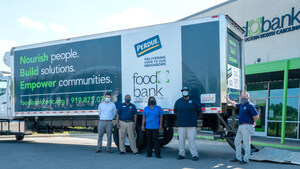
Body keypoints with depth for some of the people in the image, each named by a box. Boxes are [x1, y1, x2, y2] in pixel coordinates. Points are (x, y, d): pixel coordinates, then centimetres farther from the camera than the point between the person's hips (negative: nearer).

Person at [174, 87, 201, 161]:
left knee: (192, 139, -5)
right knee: (181, 140, 4)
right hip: (181, 125, 2)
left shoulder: (194, 101, 5)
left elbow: (199, 111, 13)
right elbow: (175, 112, 20)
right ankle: (181, 154, 14)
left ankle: (195, 155, 1)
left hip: (192, 125, -2)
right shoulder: (178, 101, 9)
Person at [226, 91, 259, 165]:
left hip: (247, 126, -10)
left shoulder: (250, 105, -12)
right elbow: (235, 104, 35)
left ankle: (246, 159, 4)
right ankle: (238, 158, 23)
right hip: (241, 126, 10)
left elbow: (256, 116, -16)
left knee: (246, 143, -4)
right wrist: (228, 100, 43)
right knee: (237, 141, 15)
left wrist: (253, 122, 0)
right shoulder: (241, 105, 14)